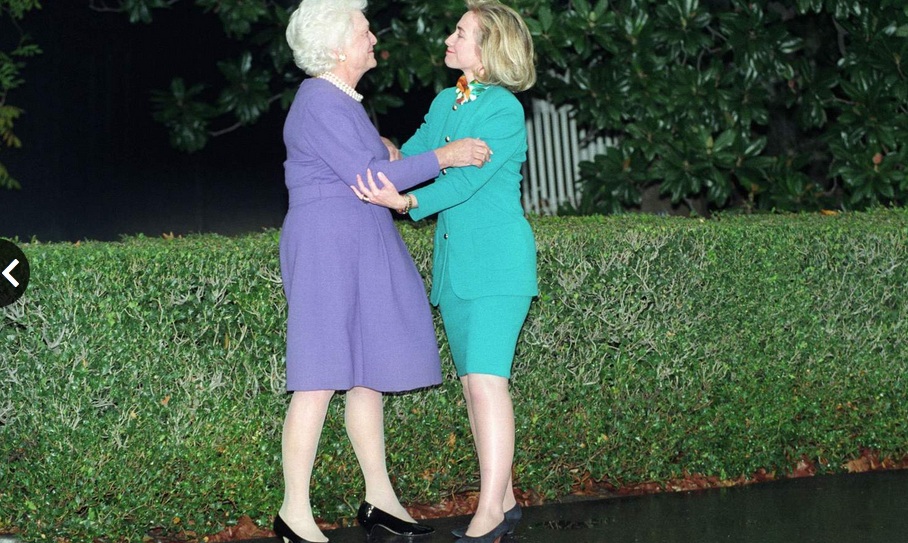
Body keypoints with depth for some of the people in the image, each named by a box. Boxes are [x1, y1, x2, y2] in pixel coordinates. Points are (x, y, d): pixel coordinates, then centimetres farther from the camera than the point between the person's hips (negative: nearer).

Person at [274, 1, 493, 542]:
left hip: (362, 251, 10)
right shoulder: (319, 103, -13)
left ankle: (380, 499, 17)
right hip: (326, 247, -10)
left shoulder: (343, 101, 18)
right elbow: (368, 176, -18)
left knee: (368, 374, 11)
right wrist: (442, 157, -15)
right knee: (321, 380, -9)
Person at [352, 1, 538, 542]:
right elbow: (406, 159, 21)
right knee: (474, 384, 9)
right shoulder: (445, 102, 12)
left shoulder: (505, 110, -11)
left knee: (486, 380, -13)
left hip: (497, 261, -8)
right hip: (454, 263, 8)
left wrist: (408, 201, -33)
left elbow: (468, 179, -21)